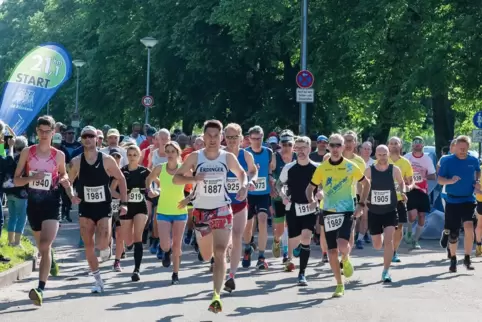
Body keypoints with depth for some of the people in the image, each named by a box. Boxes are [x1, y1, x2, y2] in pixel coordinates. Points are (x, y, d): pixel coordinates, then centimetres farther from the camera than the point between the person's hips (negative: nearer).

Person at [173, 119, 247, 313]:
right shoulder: (195, 157, -6)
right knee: (206, 256, 15)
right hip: (201, 210, 1)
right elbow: (176, 178, -4)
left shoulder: (228, 157, -3)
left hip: (222, 209, -1)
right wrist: (192, 179, -23)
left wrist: (244, 186, -7)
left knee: (220, 253, -16)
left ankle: (216, 296, -20)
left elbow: (241, 173, 15)